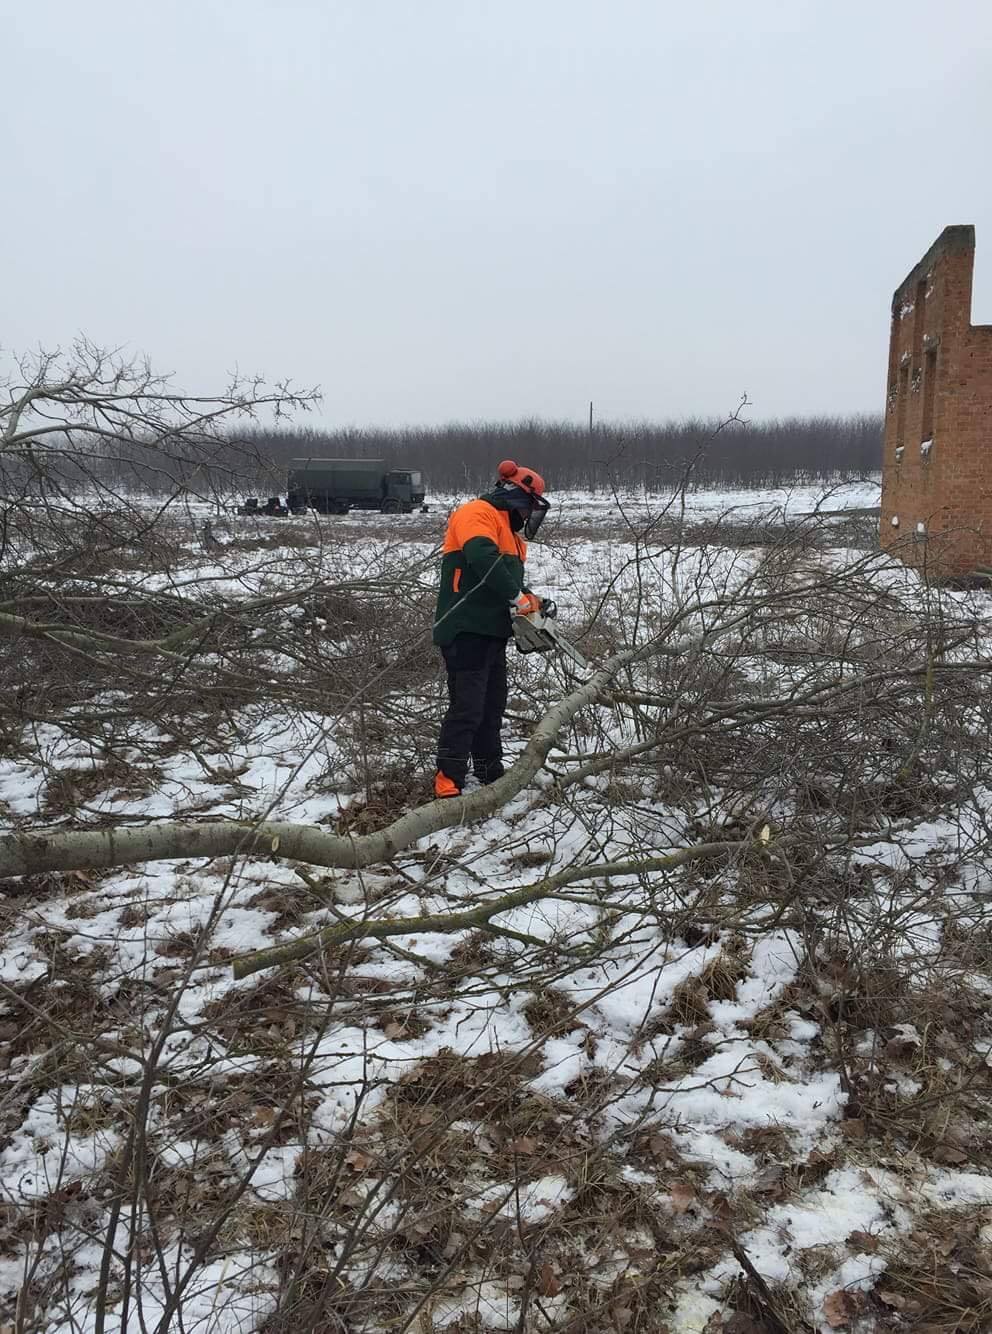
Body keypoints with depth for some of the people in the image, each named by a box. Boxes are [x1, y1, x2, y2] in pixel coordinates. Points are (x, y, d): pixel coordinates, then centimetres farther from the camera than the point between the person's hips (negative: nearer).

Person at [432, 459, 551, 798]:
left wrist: (529, 599, 4)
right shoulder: (477, 513, -10)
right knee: (467, 706, -12)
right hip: (466, 630, -11)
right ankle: (448, 782, -8)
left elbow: (511, 576, 23)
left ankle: (491, 773, 27)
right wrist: (517, 597, -25)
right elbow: (483, 557, -28)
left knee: (493, 706, 16)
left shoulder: (508, 529, 23)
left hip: (492, 631, 11)